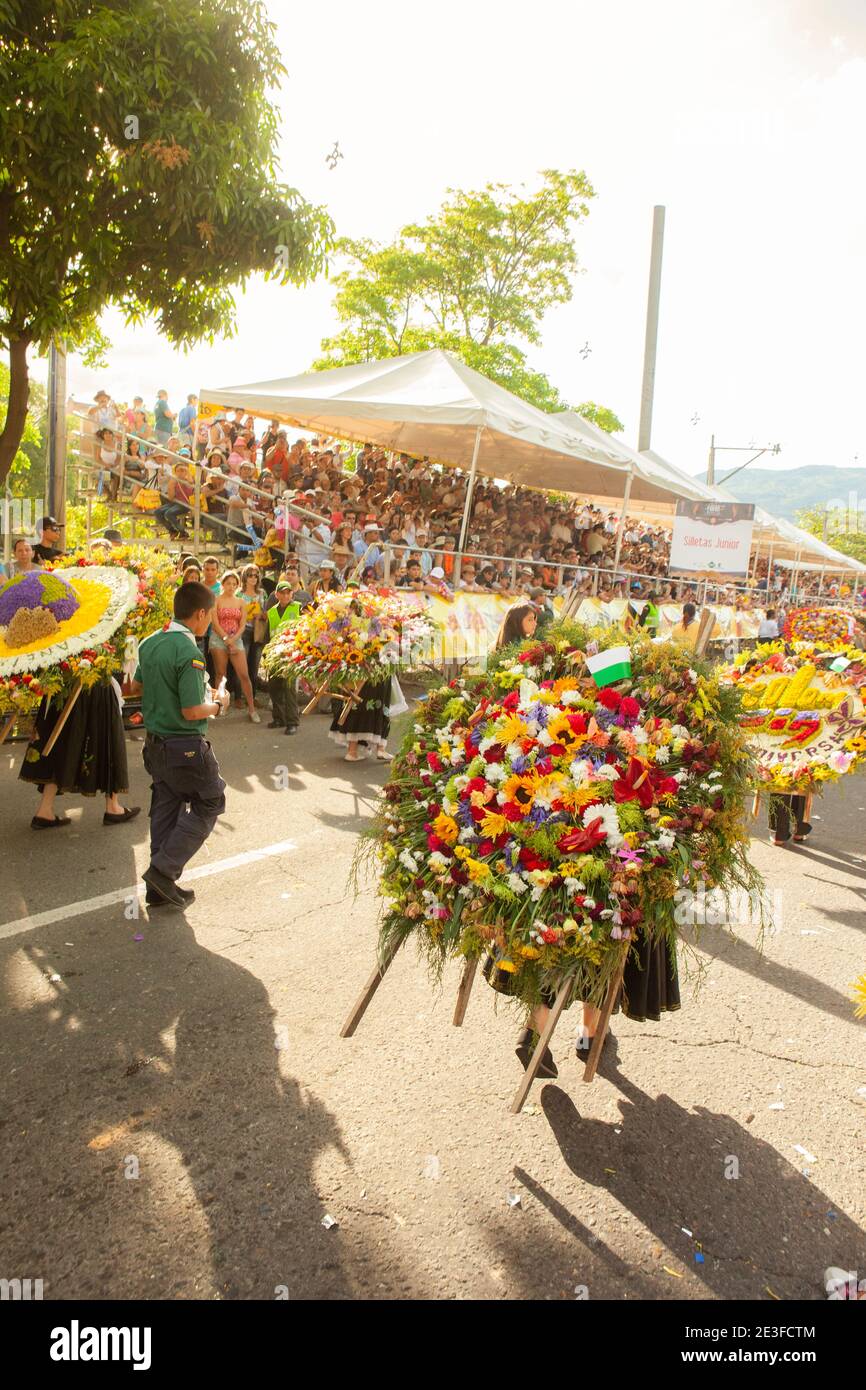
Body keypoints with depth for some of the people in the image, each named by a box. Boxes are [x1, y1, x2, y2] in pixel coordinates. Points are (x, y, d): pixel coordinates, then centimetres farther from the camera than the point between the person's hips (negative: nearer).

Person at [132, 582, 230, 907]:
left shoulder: (150, 642, 4)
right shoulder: (189, 652, -22)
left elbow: (137, 685, 19)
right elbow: (192, 712, -23)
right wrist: (218, 704, -6)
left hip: (155, 742, 8)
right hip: (185, 746, -8)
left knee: (165, 808, 15)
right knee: (209, 804, 9)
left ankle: (160, 887, 20)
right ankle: (164, 868, 2)